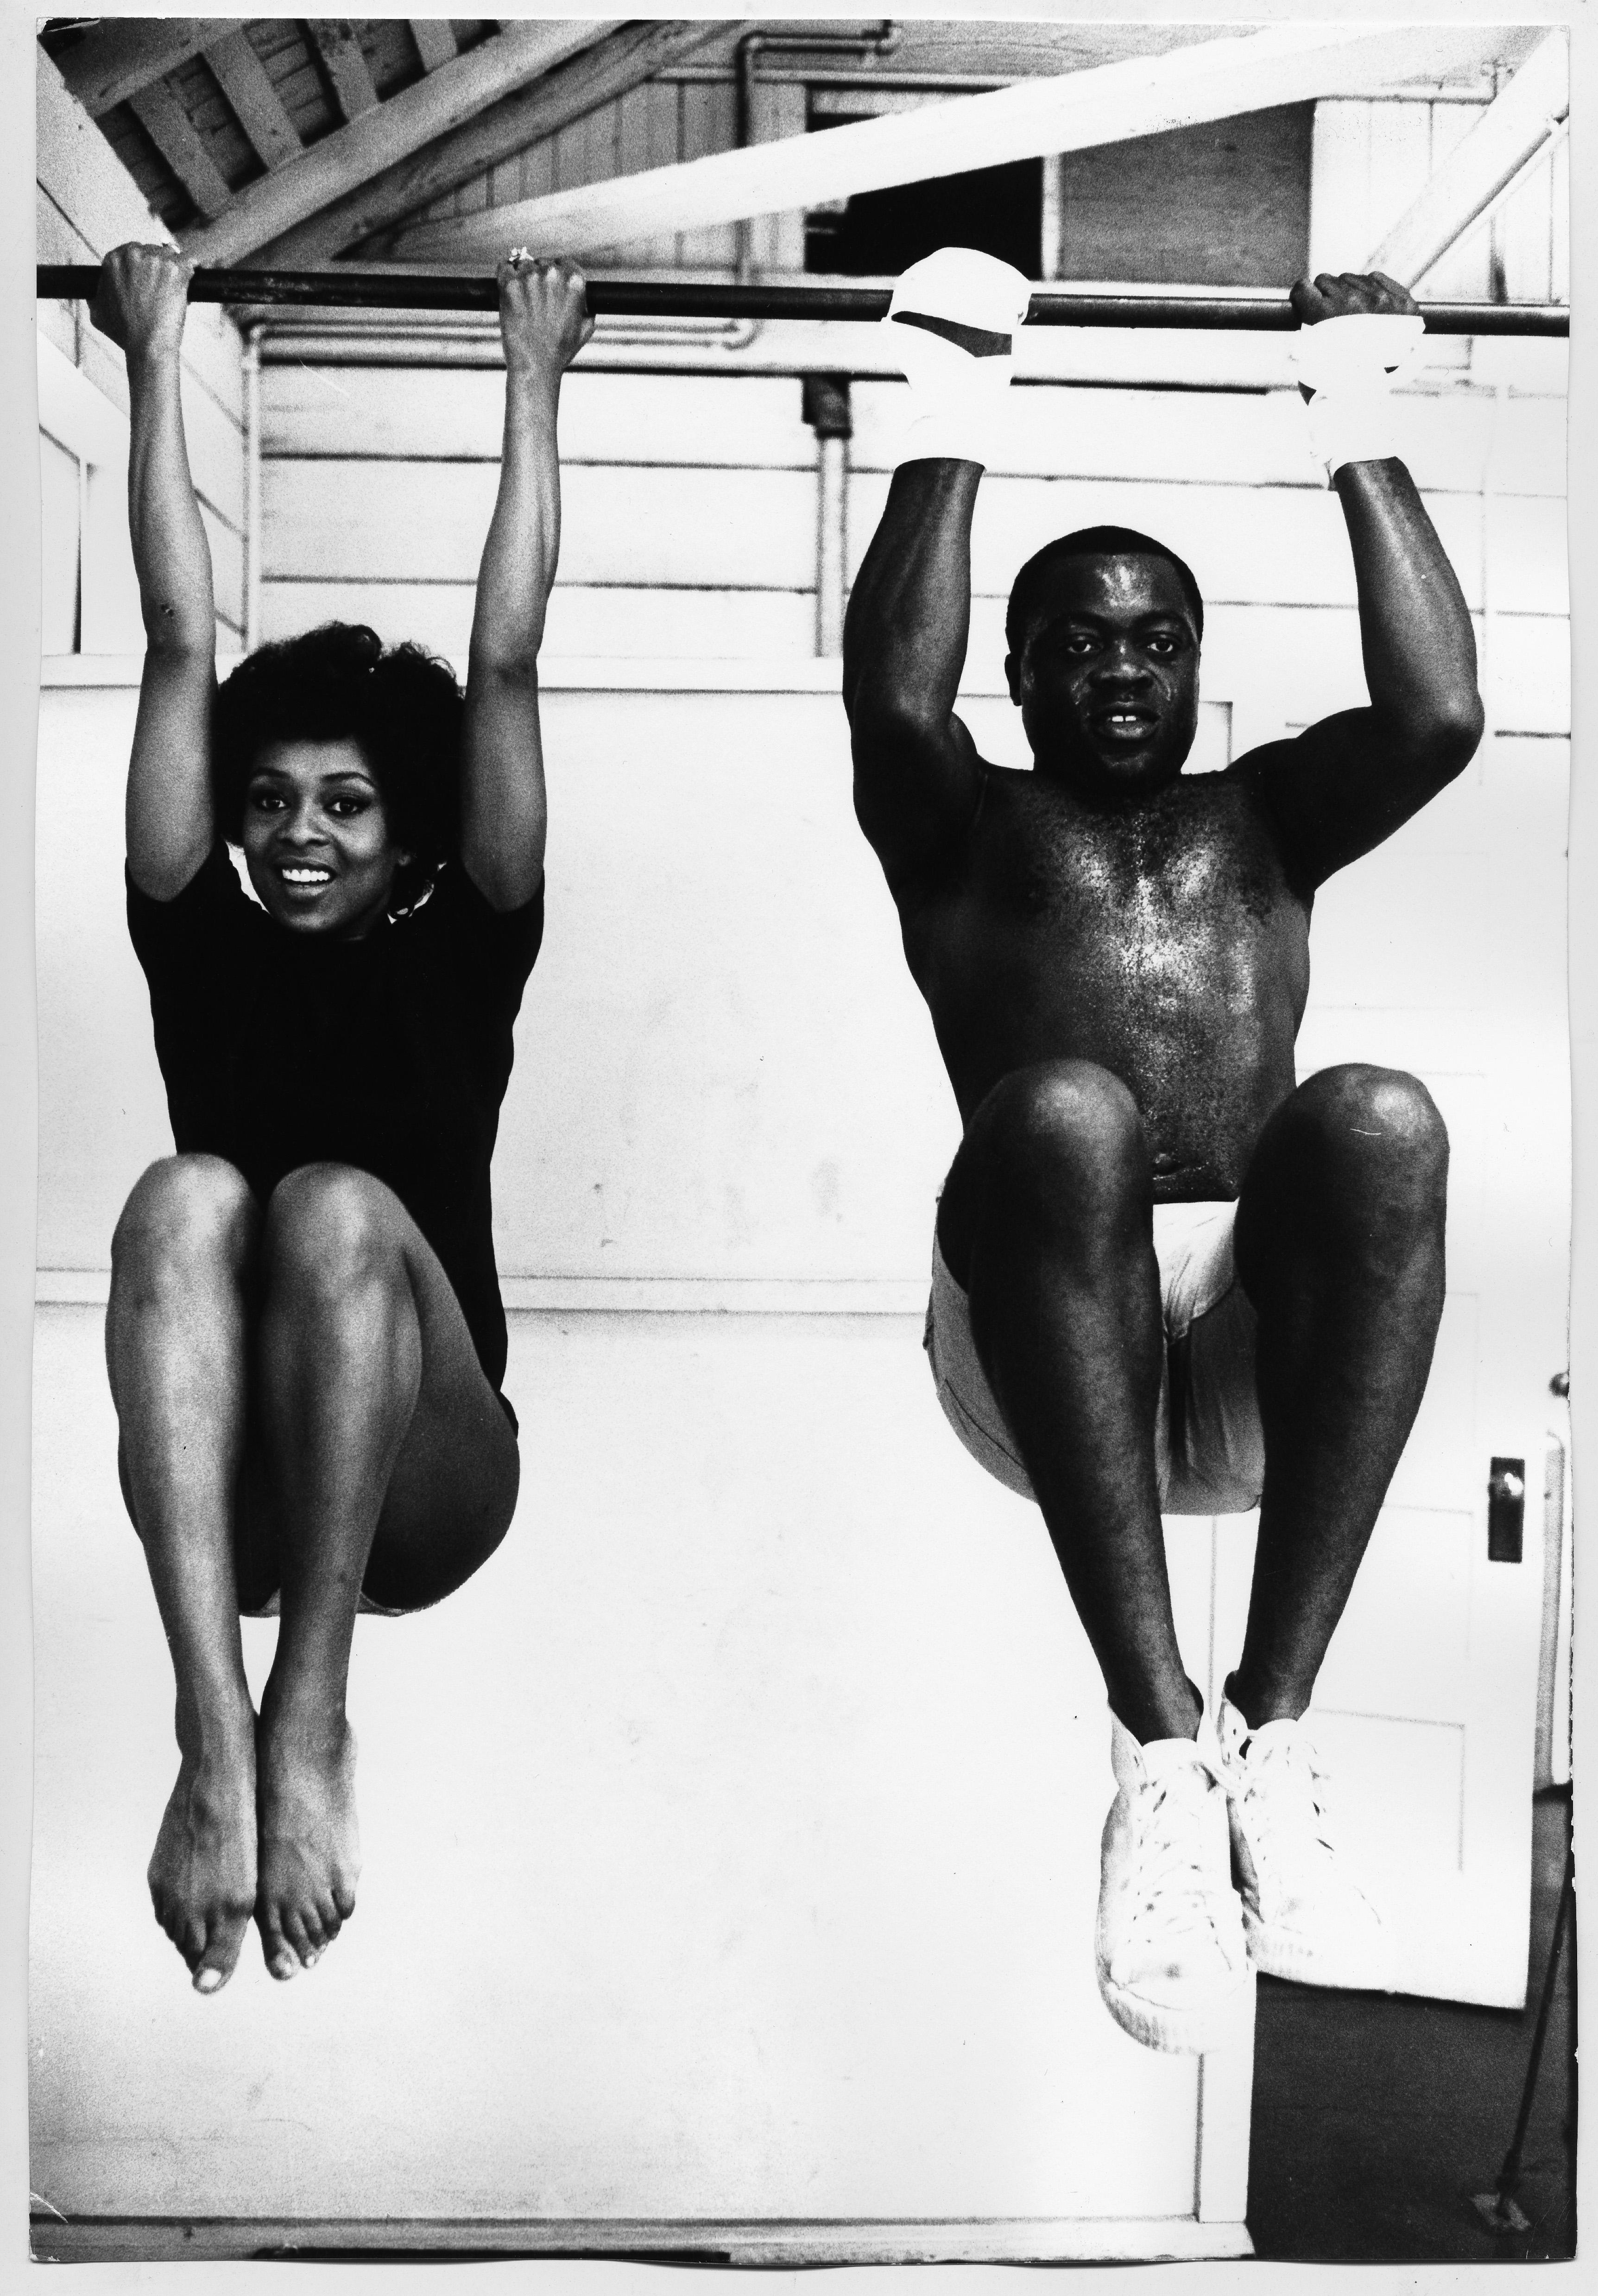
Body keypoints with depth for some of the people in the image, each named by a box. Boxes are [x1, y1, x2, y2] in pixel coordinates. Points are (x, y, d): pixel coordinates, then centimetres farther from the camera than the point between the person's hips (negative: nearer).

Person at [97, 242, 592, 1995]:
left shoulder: (460, 951, 12)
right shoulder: (203, 947, 15)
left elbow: (506, 665, 11)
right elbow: (180, 646, 14)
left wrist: (533, 387, 17)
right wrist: (158, 362, 18)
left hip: (420, 1484, -1)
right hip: (216, 1475, 1)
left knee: (338, 1205, -30)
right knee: (186, 1199, -29)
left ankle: (314, 1725, -34)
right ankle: (214, 1741, -42)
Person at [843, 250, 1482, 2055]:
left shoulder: (1262, 817, 30)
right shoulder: (969, 827, 23)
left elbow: (1439, 713, 11)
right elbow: (891, 694, 1)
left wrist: (1360, 434, 14)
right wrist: (955, 428, 9)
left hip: (1261, 1345, 2)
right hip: (1046, 1335, -2)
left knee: (1381, 1123, -31)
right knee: (1060, 1117, -36)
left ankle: (1270, 1733, -31)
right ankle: (1160, 1750, -35)